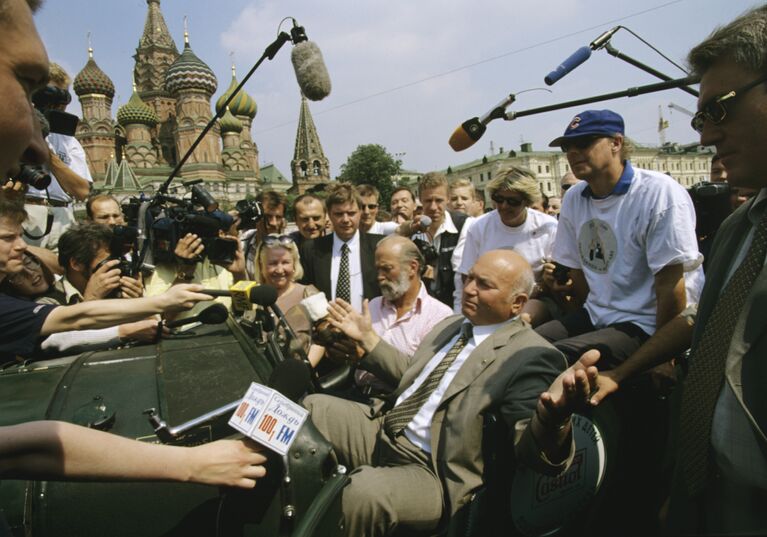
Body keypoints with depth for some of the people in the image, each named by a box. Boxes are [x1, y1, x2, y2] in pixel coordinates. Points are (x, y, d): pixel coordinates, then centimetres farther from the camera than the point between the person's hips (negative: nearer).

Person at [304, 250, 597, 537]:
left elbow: (530, 452, -25)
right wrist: (367, 338, 17)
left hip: (432, 471, -8)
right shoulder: (452, 323, 10)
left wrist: (553, 416, -47)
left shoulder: (531, 355, -16)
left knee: (362, 492, -35)